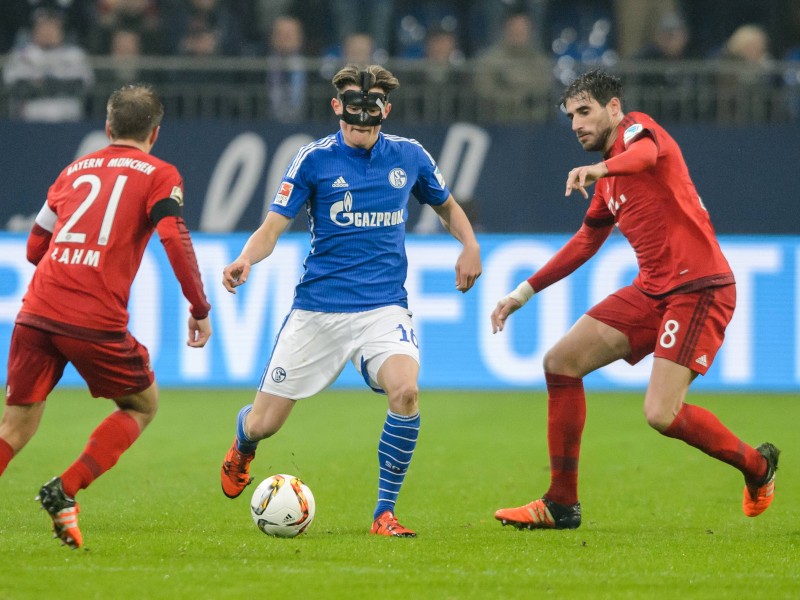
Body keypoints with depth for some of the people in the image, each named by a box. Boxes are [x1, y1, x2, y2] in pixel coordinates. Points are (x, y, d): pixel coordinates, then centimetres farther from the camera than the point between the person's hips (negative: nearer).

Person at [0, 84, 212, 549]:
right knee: (143, 404, 18)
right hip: (96, 319, -4)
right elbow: (174, 237, -8)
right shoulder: (159, 175, 8)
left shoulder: (75, 171, 22)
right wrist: (200, 309, -1)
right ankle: (65, 491, 0)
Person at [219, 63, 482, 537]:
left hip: (384, 306, 1)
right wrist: (246, 260, -26)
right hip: (318, 308, -1)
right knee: (263, 425, 2)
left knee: (405, 392, -29)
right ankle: (242, 449, 44)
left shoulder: (409, 157, 4)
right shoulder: (314, 159, -4)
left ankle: (385, 513, -13)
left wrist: (470, 245, 4)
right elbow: (272, 228, -5)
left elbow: (447, 205, 23)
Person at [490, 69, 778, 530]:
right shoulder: (609, 182, 21)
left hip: (699, 288, -9)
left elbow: (647, 153, -32)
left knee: (662, 414, -19)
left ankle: (757, 465, 9)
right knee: (561, 361, 1)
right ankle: (562, 504, 6)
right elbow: (586, 242, 34)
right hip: (653, 290, 9)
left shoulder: (637, 128, -6)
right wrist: (525, 292, 32)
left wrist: (600, 168, -54)